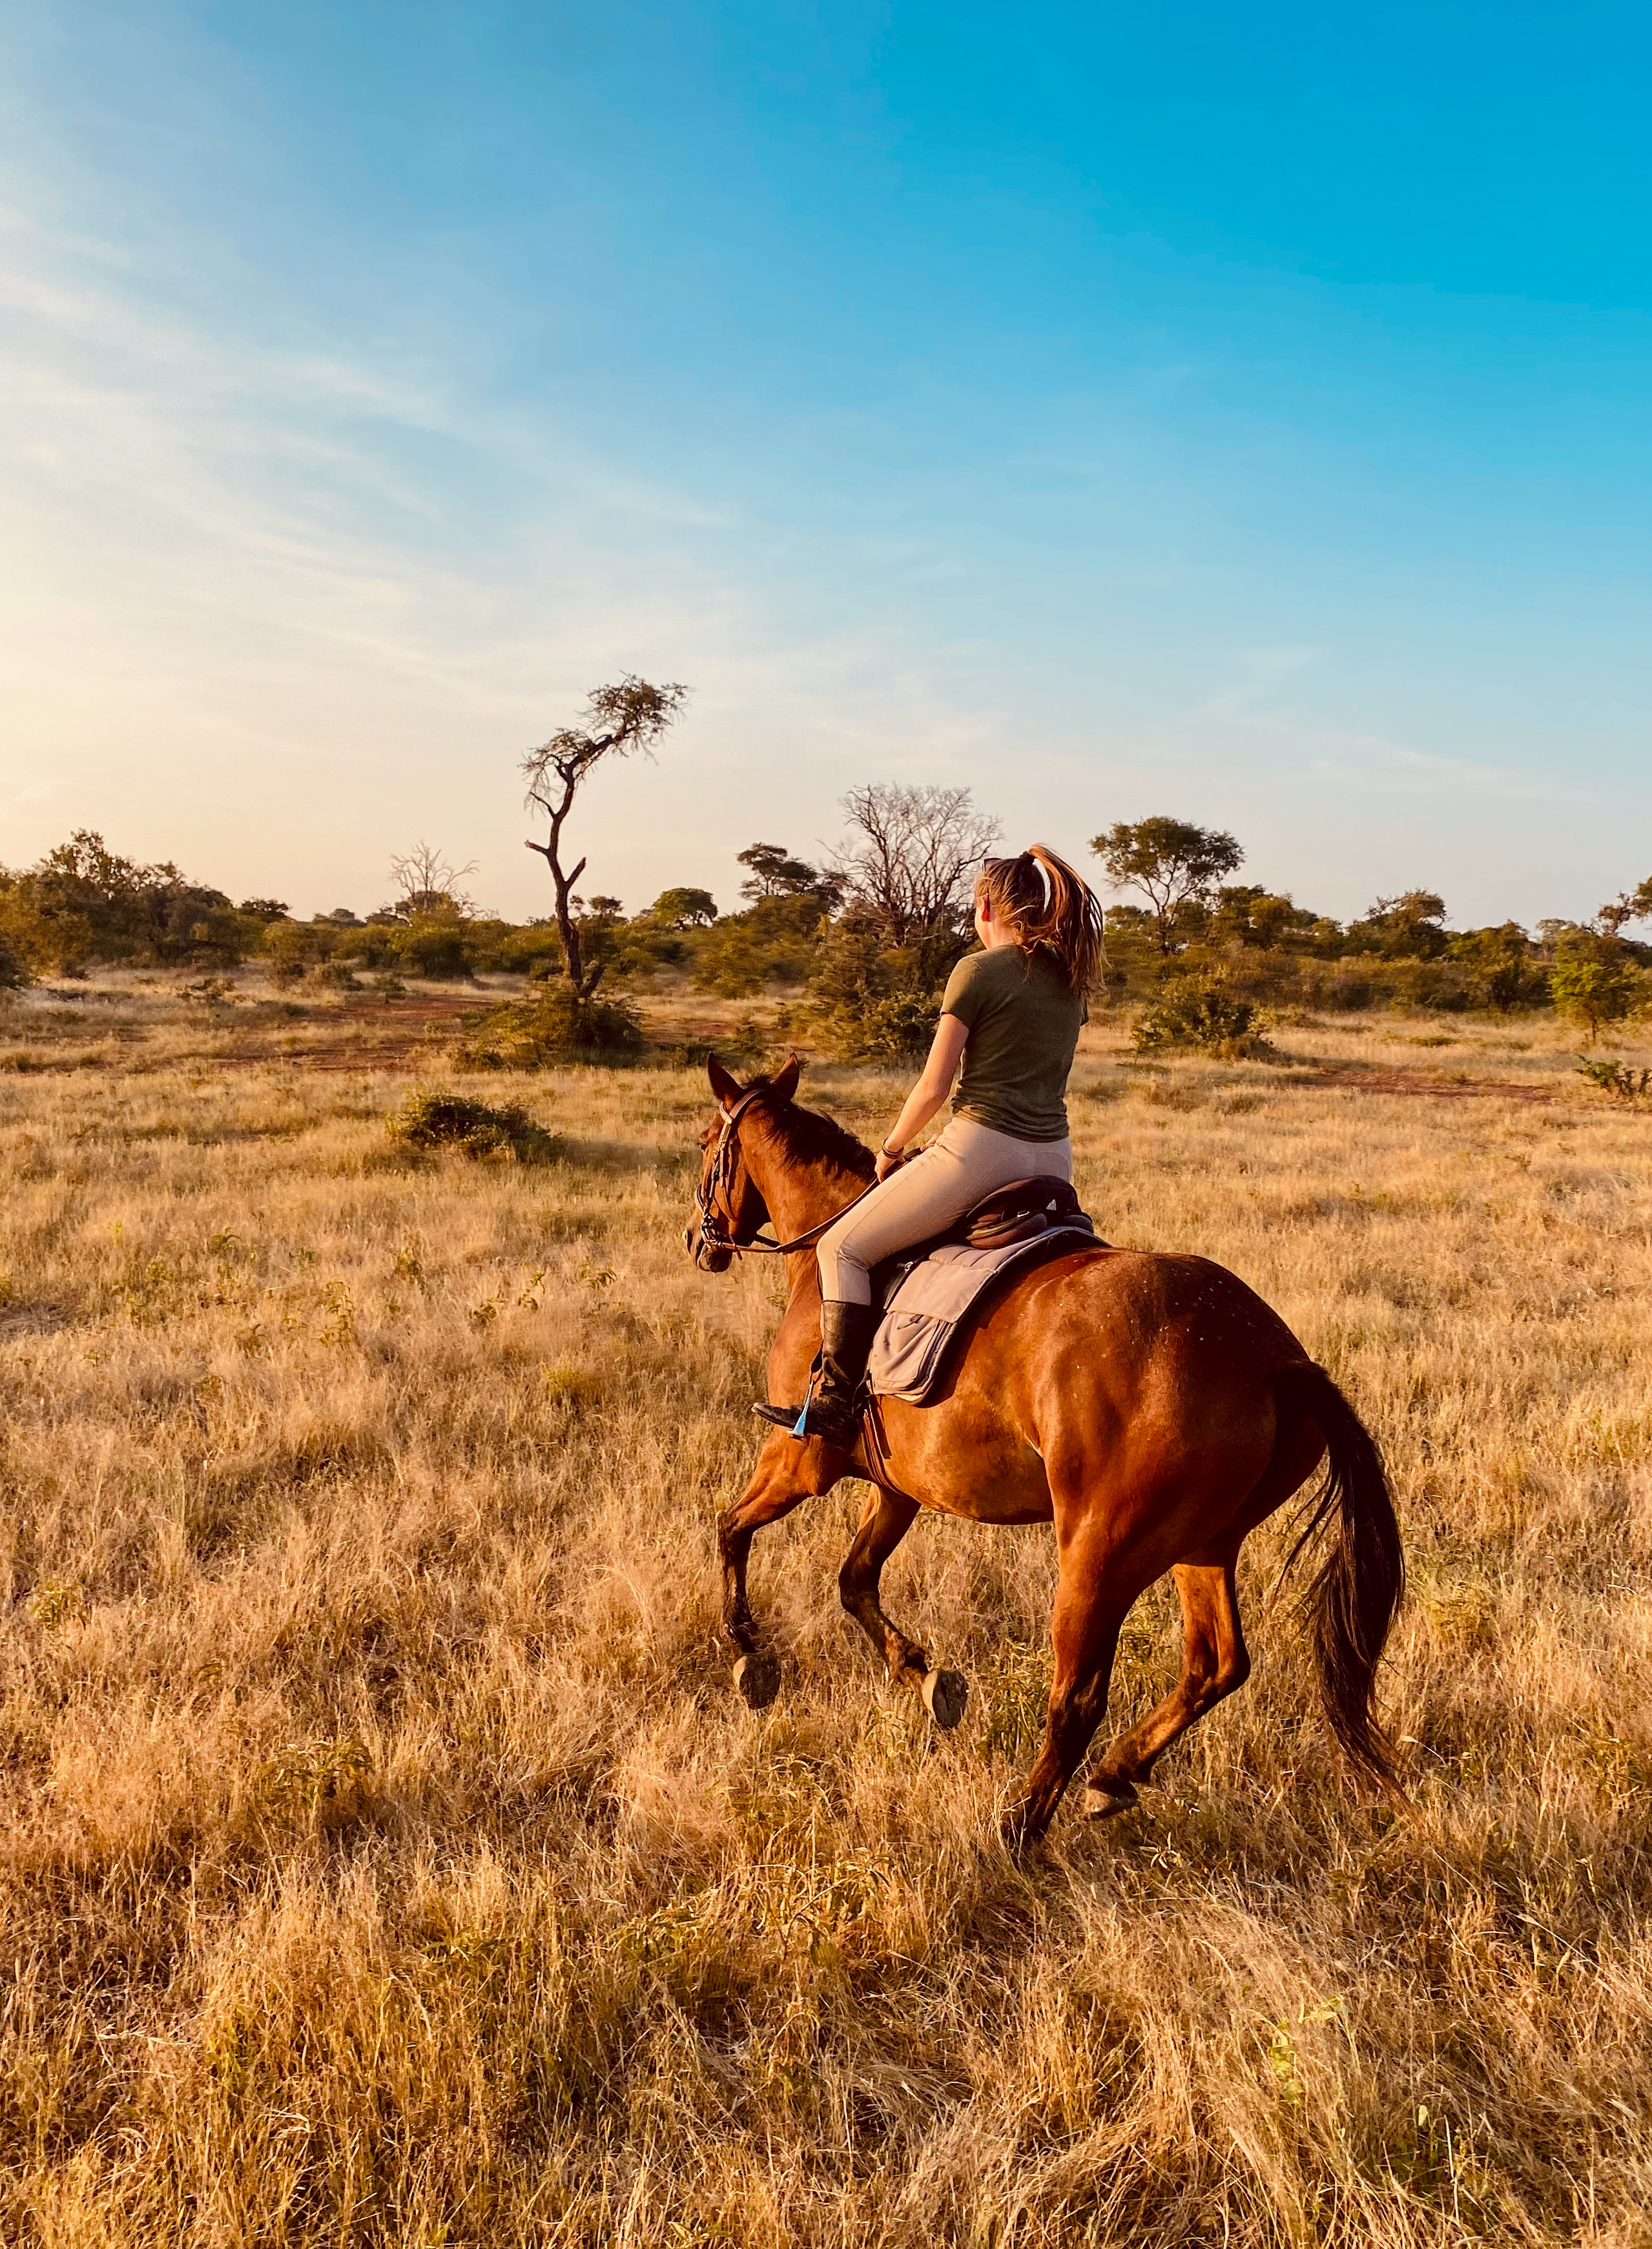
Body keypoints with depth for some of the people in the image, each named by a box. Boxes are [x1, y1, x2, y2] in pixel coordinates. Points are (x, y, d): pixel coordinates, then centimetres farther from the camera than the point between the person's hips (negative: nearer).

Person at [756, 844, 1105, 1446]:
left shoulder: (978, 970, -8)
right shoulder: (1071, 978, 13)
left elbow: (934, 1087, -9)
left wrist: (892, 1149, 6)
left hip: (981, 1147, -8)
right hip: (1055, 1157, 8)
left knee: (842, 1249, 2)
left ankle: (836, 1404, -3)